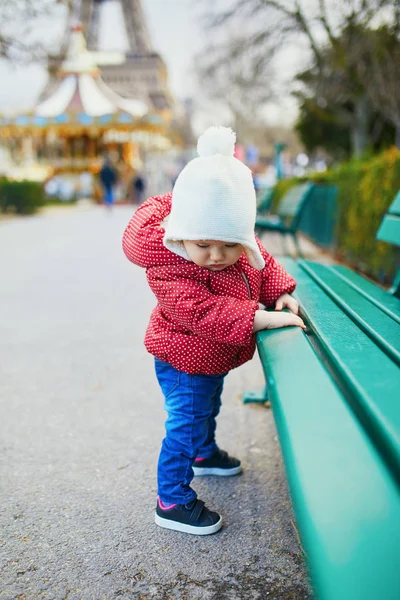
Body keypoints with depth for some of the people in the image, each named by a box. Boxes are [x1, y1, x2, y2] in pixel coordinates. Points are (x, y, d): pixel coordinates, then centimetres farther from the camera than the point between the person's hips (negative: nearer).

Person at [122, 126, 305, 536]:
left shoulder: (243, 249, -11)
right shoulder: (170, 269, -34)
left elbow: (264, 266, 6)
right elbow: (205, 312, -41)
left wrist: (281, 295, -11)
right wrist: (262, 318, -44)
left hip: (217, 356, 8)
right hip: (184, 362, -8)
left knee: (208, 407, 29)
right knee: (187, 422, -3)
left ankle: (205, 454, 56)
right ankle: (172, 502, 12)